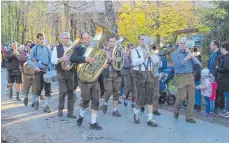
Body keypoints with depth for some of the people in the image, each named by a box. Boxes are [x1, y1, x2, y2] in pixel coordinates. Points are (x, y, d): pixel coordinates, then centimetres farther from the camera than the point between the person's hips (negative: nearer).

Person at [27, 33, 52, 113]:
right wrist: (35, 67, -12)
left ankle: (46, 106, 6)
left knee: (47, 88, -1)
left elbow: (51, 60, 9)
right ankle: (37, 100, 24)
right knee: (39, 88, -6)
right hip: (39, 71, -2)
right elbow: (29, 60, 1)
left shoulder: (47, 49, 7)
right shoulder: (34, 48, 2)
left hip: (47, 71, 2)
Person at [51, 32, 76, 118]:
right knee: (63, 92, -8)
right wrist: (61, 59, -21)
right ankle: (60, 109, 13)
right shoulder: (57, 48, 2)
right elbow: (53, 61, -6)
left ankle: (70, 112, 10)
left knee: (71, 92, 3)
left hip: (71, 73, 3)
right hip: (61, 73, -3)